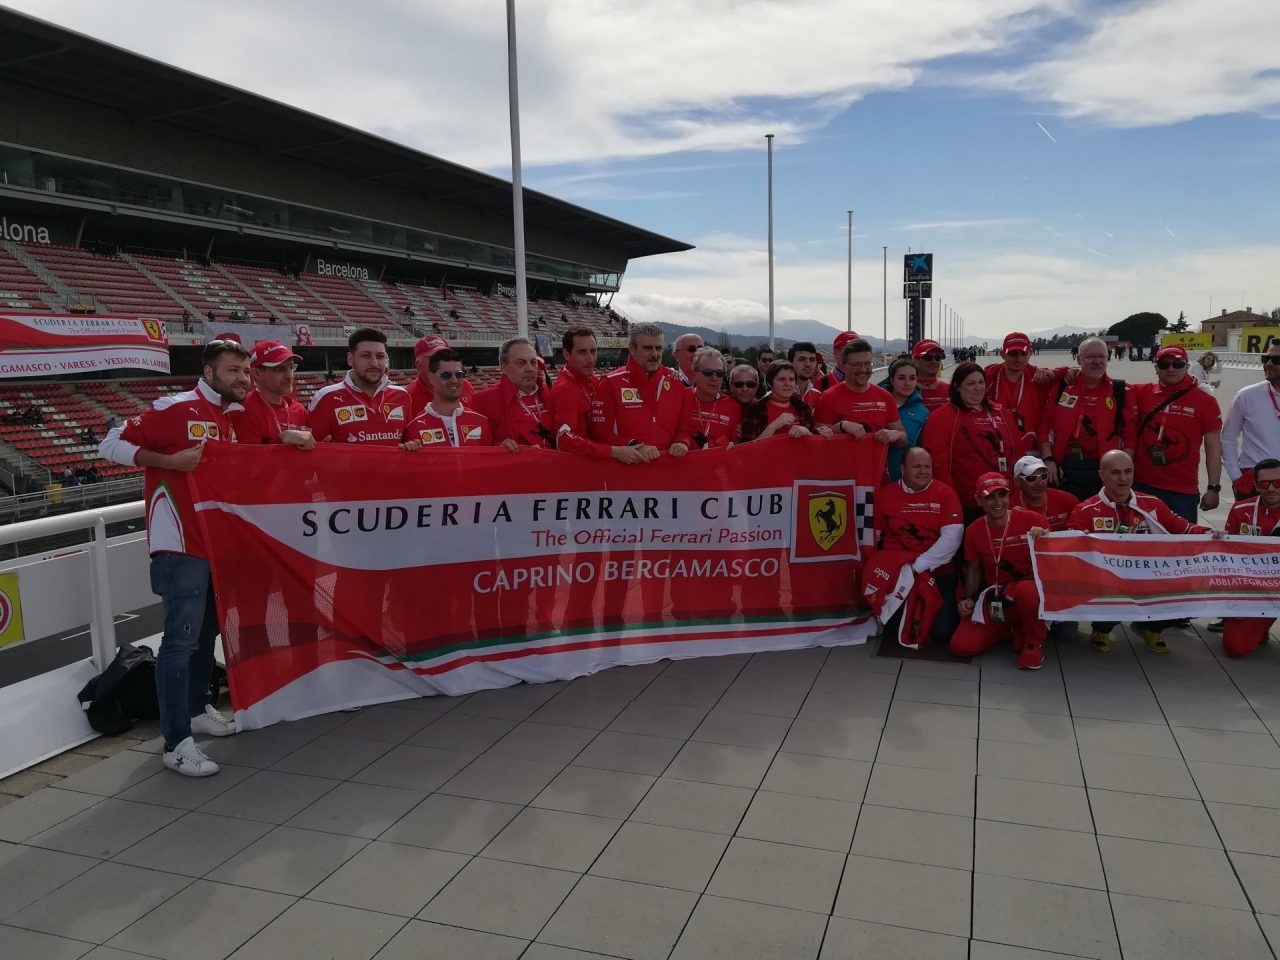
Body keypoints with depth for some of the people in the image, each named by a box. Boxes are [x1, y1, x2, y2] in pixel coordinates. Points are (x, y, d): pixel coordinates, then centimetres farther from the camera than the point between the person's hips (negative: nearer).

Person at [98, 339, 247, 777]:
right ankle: (176, 742, -3)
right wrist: (170, 460, -19)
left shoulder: (234, 419, 13)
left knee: (207, 631, 18)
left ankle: (196, 709, 34)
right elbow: (112, 444, -10)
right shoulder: (174, 409, -9)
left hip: (219, 541, 8)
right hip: (181, 545, -8)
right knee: (181, 639, -8)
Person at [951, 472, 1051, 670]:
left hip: (1030, 588, -3)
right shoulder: (973, 531, 1)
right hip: (995, 599, 4)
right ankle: (1012, 629, 15)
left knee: (1026, 591, -42)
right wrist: (969, 599, 1)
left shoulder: (1032, 520, -10)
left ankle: (1034, 643, -9)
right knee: (961, 646, -14)